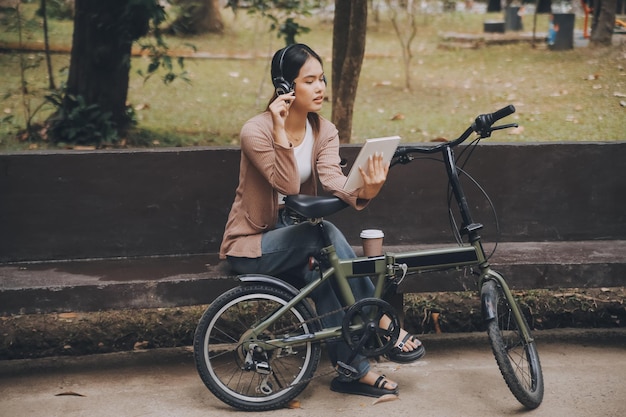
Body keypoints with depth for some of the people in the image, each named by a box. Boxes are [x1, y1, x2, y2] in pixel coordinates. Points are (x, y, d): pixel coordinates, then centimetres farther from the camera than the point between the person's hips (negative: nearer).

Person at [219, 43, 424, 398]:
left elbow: (333, 180, -19)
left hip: (294, 235, 5)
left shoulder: (324, 131, -1)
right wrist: (280, 128, -34)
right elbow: (288, 185, -28)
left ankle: (353, 371, -19)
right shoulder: (256, 131, -18)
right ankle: (384, 324, -23)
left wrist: (364, 191, -40)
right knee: (326, 234, -31)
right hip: (252, 244, -5)